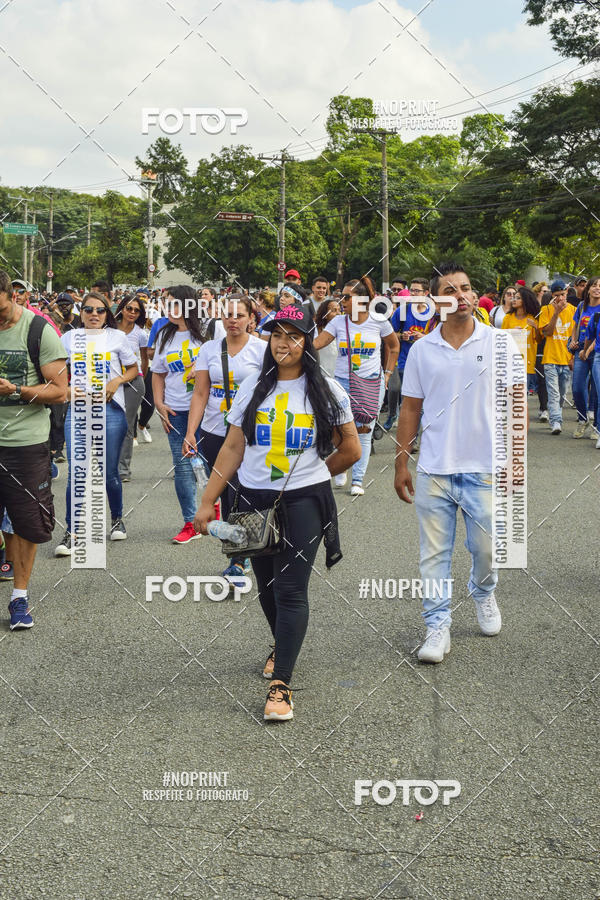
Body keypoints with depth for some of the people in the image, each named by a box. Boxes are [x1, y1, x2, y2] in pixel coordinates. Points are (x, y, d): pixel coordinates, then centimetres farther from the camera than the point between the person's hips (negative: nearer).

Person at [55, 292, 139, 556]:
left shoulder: (117, 337, 6)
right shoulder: (69, 338, 9)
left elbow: (133, 369, 12)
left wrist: (117, 381, -7)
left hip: (110, 408, 0)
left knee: (109, 472, 5)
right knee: (76, 472, -9)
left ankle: (117, 519, 30)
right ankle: (71, 533, -4)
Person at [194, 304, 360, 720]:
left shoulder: (326, 390, 0)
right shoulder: (254, 387, 7)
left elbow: (350, 450, 9)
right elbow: (233, 448, 7)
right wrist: (208, 501, 3)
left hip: (304, 501, -3)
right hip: (253, 499, 3)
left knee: (291, 589, -10)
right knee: (267, 585, 13)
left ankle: (280, 684, -10)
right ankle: (283, 647, 41)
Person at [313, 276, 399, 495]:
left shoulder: (378, 321, -1)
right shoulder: (338, 322, 0)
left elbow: (393, 347, 14)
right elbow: (316, 344, -8)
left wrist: (387, 373, 10)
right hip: (343, 382, 1)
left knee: (364, 433, 0)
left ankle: (358, 480, 7)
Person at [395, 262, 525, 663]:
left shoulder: (499, 343, -2)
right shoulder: (421, 349, 3)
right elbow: (410, 409, 8)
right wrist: (401, 464, 7)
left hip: (484, 468, -1)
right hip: (433, 471, 1)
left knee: (486, 548, 9)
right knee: (435, 554, 3)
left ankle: (484, 594, 40)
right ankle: (438, 626, 13)